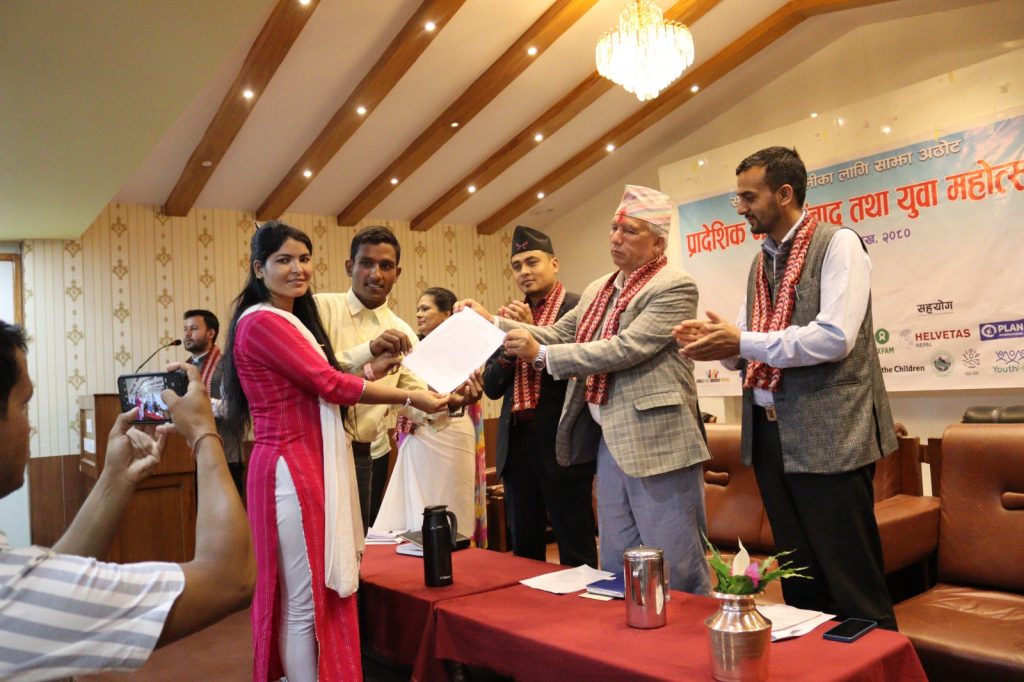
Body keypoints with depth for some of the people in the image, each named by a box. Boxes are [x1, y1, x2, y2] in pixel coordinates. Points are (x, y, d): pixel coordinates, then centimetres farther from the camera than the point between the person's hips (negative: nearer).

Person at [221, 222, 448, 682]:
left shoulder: (294, 320, 19)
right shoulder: (262, 322, -13)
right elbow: (330, 385, -16)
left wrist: (373, 369, 9)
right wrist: (410, 397, -11)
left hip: (312, 466, 10)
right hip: (290, 470, -10)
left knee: (322, 594, 14)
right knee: (305, 602, -2)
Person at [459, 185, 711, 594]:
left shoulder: (675, 287, -10)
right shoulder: (598, 291, 15)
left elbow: (627, 348, -20)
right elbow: (557, 336, 16)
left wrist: (541, 354, -20)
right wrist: (494, 322, 6)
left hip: (657, 444, -7)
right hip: (608, 442, 8)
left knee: (678, 572, 3)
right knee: (615, 567, 16)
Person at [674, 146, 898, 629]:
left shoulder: (837, 245, -7)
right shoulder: (761, 263, 16)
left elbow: (834, 337, -20)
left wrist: (742, 342, -18)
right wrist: (717, 339, -4)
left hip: (826, 437, -7)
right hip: (769, 434, 7)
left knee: (852, 586, 1)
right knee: (798, 578, 17)